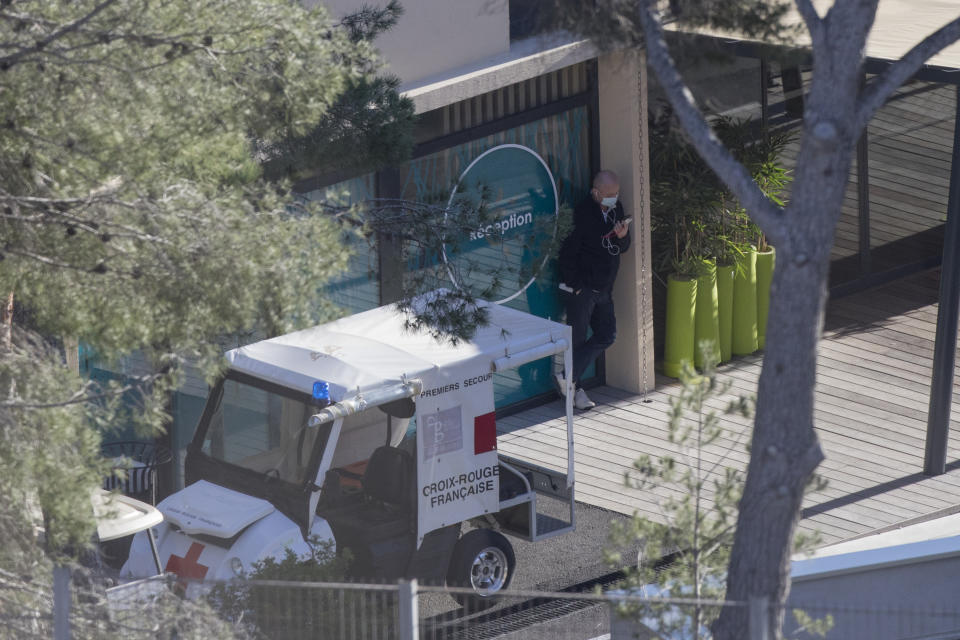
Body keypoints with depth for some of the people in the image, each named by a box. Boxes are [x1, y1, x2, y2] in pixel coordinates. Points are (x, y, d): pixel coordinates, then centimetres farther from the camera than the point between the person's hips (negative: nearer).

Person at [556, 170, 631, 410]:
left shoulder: (616, 210, 7)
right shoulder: (582, 214, -17)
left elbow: (622, 248, 15)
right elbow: (567, 253, -16)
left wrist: (623, 236, -9)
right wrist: (575, 286, -16)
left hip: (603, 289, 8)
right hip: (581, 290, -8)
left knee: (607, 335, 5)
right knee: (577, 339, -2)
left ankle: (569, 378, 9)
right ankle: (575, 389, 7)